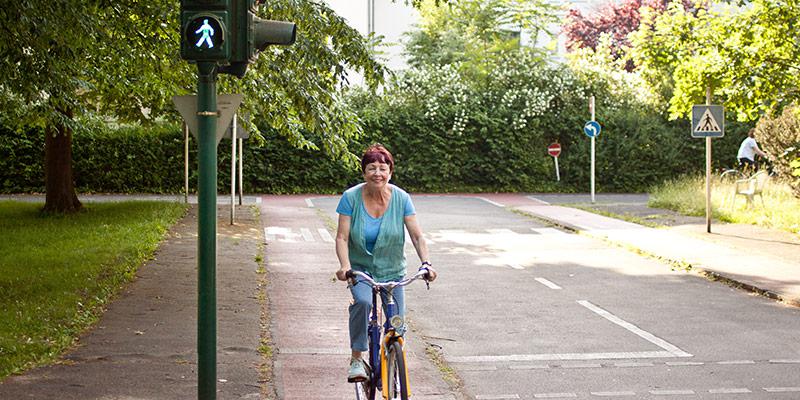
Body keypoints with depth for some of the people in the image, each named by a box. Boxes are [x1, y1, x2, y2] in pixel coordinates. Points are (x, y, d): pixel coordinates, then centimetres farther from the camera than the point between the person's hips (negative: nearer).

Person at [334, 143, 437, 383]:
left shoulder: (401, 199, -10)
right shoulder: (351, 197, -13)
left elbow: (417, 236, -10)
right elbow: (342, 237, -15)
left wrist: (426, 263, -26)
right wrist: (345, 265, -31)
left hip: (392, 270, 2)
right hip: (360, 267, -2)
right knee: (363, 301, -32)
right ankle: (356, 358, -19)